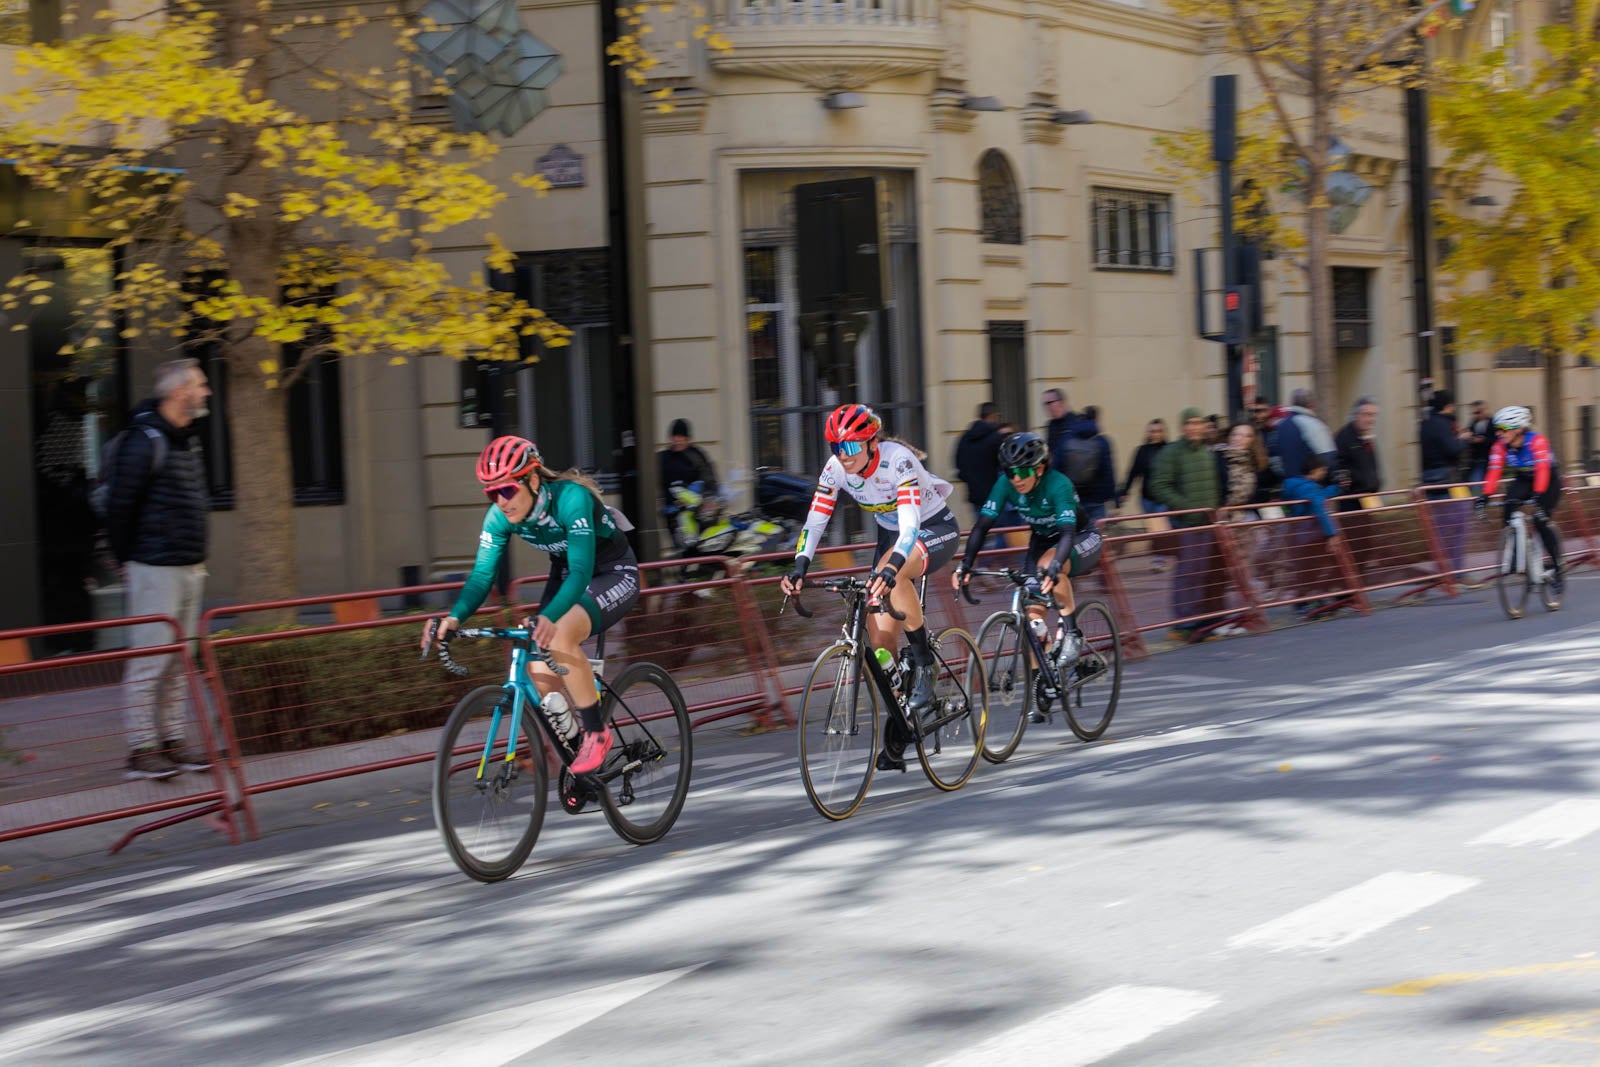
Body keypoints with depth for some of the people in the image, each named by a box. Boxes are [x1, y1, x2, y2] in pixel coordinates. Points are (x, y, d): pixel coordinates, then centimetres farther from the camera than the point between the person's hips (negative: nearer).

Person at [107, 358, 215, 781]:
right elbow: (119, 505, -12)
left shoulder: (188, 440, 14)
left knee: (178, 661, 11)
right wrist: (128, 559, -4)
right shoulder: (145, 441, -14)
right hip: (157, 571, -9)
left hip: (190, 569, 9)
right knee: (150, 660, -6)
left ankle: (171, 739, 18)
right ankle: (142, 749, -2)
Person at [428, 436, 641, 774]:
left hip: (613, 574, -7)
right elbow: (482, 575, -14)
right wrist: (454, 617, -33)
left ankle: (596, 733, -17)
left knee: (561, 635, -33)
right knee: (541, 676, -9)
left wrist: (548, 617, -58)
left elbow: (582, 568, -42)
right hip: (566, 576, 7)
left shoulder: (571, 498, -33)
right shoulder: (499, 517, -15)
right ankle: (574, 748, 15)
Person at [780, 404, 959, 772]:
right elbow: (816, 519, -15)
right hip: (890, 536, 6)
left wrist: (891, 566, -56)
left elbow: (910, 522, -41)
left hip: (935, 531, -6)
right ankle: (895, 744, 5)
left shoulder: (897, 460, -31)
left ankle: (924, 663, -21)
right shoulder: (835, 468, -15)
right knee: (879, 640, -5)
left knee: (892, 574, -39)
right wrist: (800, 566, -31)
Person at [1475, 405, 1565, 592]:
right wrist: (1485, 496, -34)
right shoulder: (1501, 446, -16)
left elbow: (1542, 469, -39)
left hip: (1549, 480, -4)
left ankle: (1557, 568, -5)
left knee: (1541, 520, -21)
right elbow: (1494, 471, -21)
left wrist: (1538, 496, -51)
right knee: (1509, 505, -26)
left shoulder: (1537, 441, -31)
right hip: (1523, 480, 5)